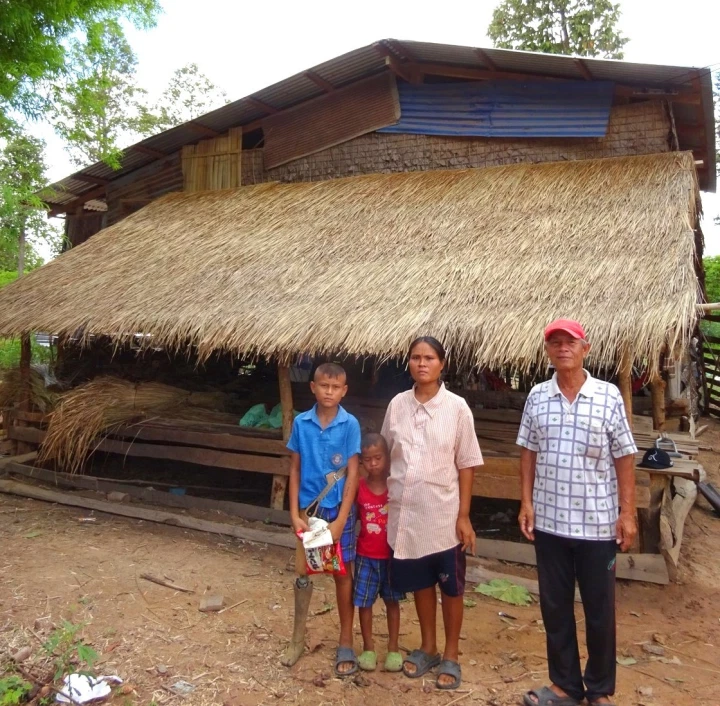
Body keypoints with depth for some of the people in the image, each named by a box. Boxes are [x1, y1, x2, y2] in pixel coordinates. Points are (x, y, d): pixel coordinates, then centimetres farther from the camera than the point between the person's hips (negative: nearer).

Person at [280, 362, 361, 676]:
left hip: (338, 508, -2)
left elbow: (352, 473, -10)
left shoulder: (350, 424, -11)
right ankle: (298, 638, 32)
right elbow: (295, 470, 1)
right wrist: (294, 513, -5)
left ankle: (346, 642, 27)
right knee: (302, 572, 12)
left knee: (342, 573, 10)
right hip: (308, 508, 2)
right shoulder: (301, 423, -5)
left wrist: (340, 520, -14)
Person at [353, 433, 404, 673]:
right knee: (364, 602, 9)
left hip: (391, 555, 0)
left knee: (392, 601, 13)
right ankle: (368, 647, 27)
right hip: (365, 556, 1)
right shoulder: (358, 488, -8)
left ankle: (393, 648, 28)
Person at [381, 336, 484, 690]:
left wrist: (464, 516, -8)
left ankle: (451, 656, 30)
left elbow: (466, 465, -6)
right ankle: (428, 647, 37)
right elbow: (385, 455, 7)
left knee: (451, 587, 11)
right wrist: (383, 501, 7)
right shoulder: (397, 404, -1)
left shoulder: (456, 407, -9)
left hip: (444, 513, -2)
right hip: (406, 511, 3)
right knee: (420, 583, 17)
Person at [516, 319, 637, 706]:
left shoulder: (608, 395, -6)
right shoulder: (537, 396, 1)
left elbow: (624, 458, -3)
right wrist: (526, 503, 1)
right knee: (554, 606, 13)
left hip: (597, 523, -2)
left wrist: (627, 514, -5)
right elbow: (528, 453, 6)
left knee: (600, 609, 11)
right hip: (548, 521, 2)